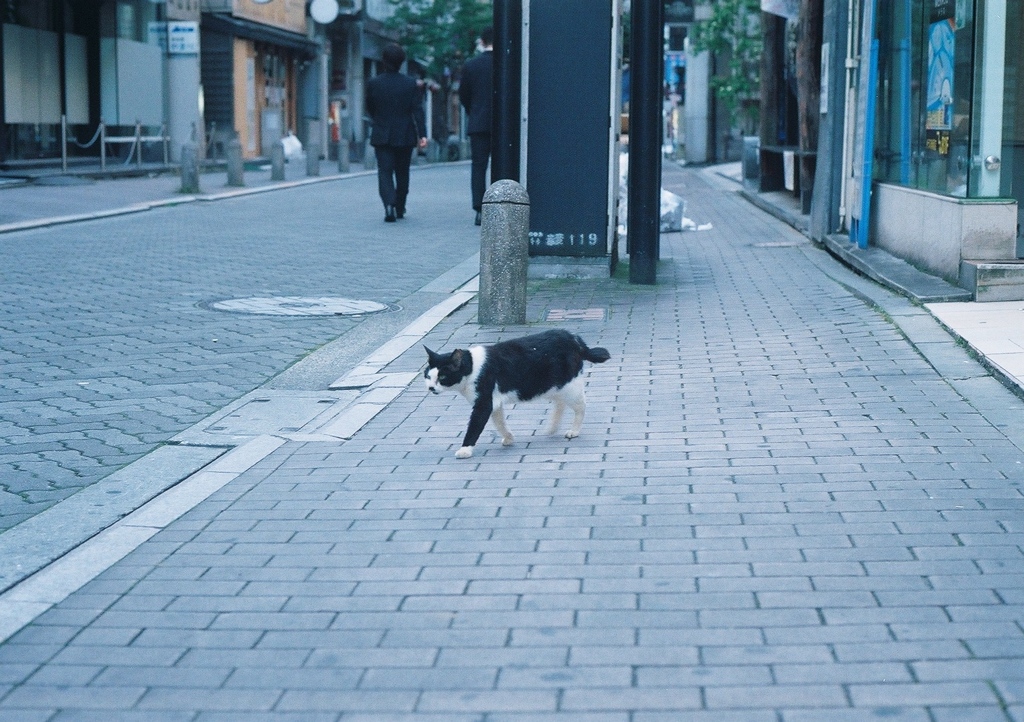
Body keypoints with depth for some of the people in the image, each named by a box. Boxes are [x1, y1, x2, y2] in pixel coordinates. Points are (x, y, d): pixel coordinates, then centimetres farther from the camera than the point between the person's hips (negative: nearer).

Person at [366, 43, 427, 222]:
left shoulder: (374, 84, -4)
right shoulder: (410, 84, -4)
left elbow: (369, 109, 8)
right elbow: (417, 110, -9)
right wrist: (422, 134, -10)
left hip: (382, 136, -1)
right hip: (405, 137, 1)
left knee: (385, 172, -3)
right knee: (402, 172, 15)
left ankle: (390, 204, -25)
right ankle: (400, 208, 25)